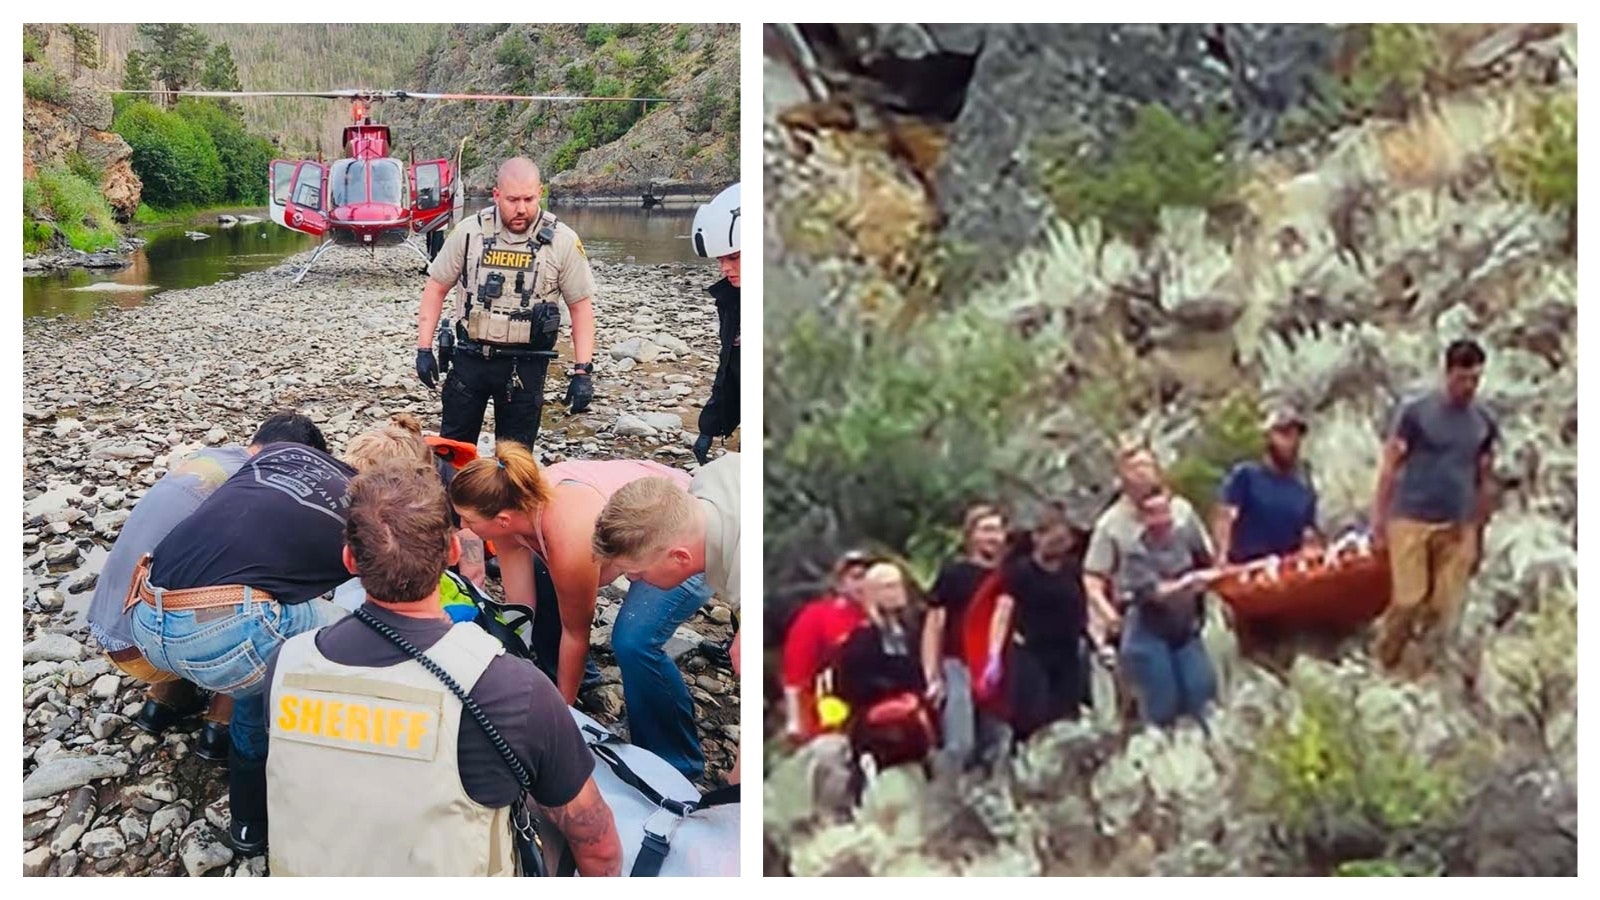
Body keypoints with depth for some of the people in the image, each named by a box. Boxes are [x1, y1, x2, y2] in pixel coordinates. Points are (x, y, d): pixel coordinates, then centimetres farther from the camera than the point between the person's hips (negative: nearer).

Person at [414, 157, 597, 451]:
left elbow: (581, 307, -2)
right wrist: (424, 349, -1)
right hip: (471, 358, 1)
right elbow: (436, 288, 5)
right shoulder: (470, 232, -4)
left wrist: (582, 371, -9)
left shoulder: (562, 241, -8)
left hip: (526, 366, -1)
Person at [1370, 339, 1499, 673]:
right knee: (1409, 600, -8)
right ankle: (1382, 663, 5)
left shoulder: (1484, 422, 10)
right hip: (1412, 521, -4)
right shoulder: (1415, 412, -2)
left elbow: (1485, 481, 16)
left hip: (1458, 527, 4)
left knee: (1444, 607, 2)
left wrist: (1480, 533, 16)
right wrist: (1379, 514, -5)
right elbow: (1390, 465, 0)